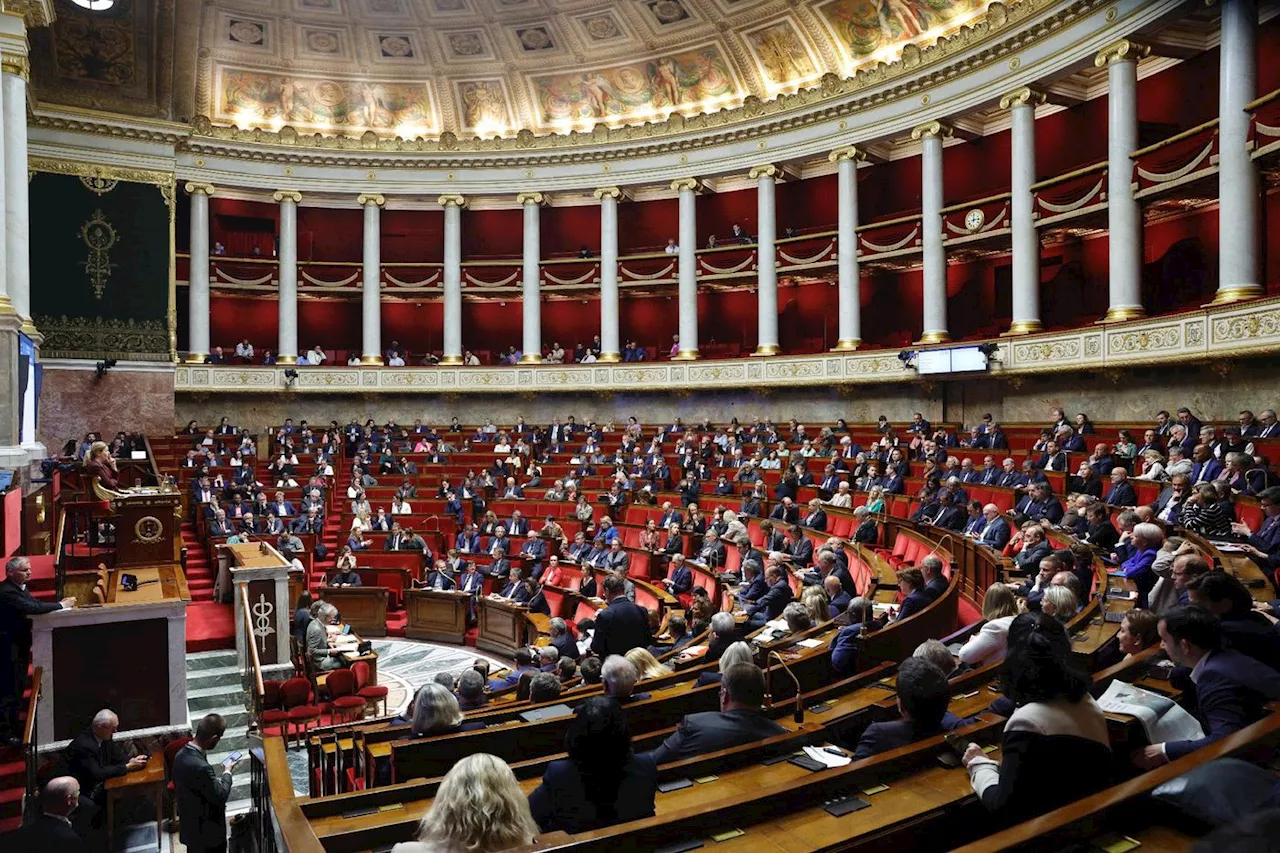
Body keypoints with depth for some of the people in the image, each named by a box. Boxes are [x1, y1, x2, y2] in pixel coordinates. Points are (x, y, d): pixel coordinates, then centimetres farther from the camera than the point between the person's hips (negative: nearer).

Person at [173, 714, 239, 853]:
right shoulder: (200, 767, -36)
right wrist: (227, 772, -8)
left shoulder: (182, 754, -7)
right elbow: (220, 796, -24)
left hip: (190, 826, 8)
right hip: (207, 832, -8)